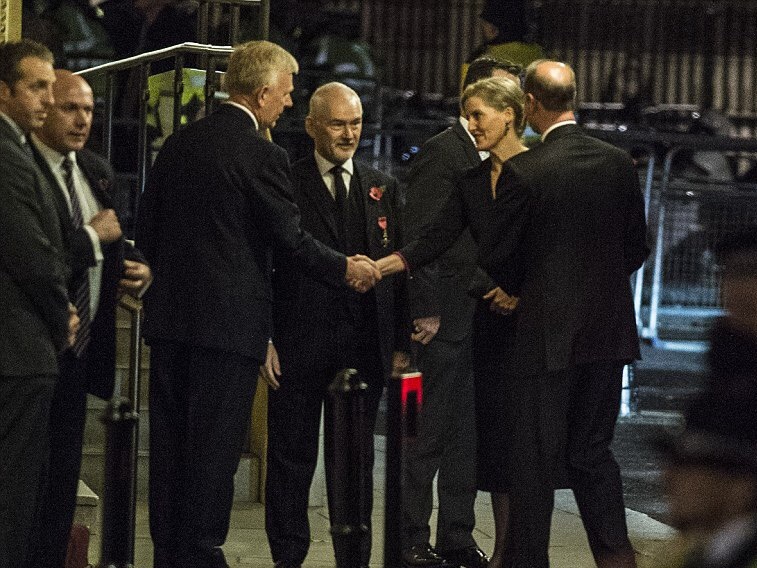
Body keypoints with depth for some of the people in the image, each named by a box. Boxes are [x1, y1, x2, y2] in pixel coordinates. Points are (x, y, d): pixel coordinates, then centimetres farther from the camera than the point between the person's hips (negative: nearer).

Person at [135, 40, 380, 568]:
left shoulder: (180, 143, 8)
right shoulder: (261, 154, -12)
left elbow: (147, 229, 12)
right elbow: (290, 237, -9)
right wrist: (344, 269, 5)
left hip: (170, 314, 7)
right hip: (230, 319, -7)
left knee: (171, 439, 11)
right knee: (215, 443, -1)